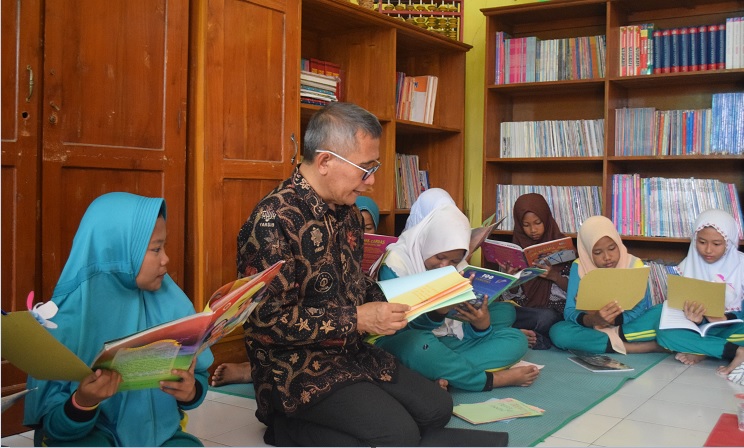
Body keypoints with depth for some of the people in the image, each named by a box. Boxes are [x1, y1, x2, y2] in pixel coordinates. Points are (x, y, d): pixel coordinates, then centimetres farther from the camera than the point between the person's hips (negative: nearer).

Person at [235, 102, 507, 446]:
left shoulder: (347, 212, 7)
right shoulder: (273, 220, -21)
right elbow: (269, 320, -24)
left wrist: (392, 301, 1)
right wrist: (358, 319, -22)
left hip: (353, 352, 9)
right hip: (297, 367, -9)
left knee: (437, 408, 6)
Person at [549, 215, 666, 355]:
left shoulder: (634, 264, -7)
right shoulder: (579, 267, -9)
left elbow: (642, 307, -12)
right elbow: (569, 311, -16)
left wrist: (614, 319, -31)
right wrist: (593, 319, -37)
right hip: (593, 328, 1)